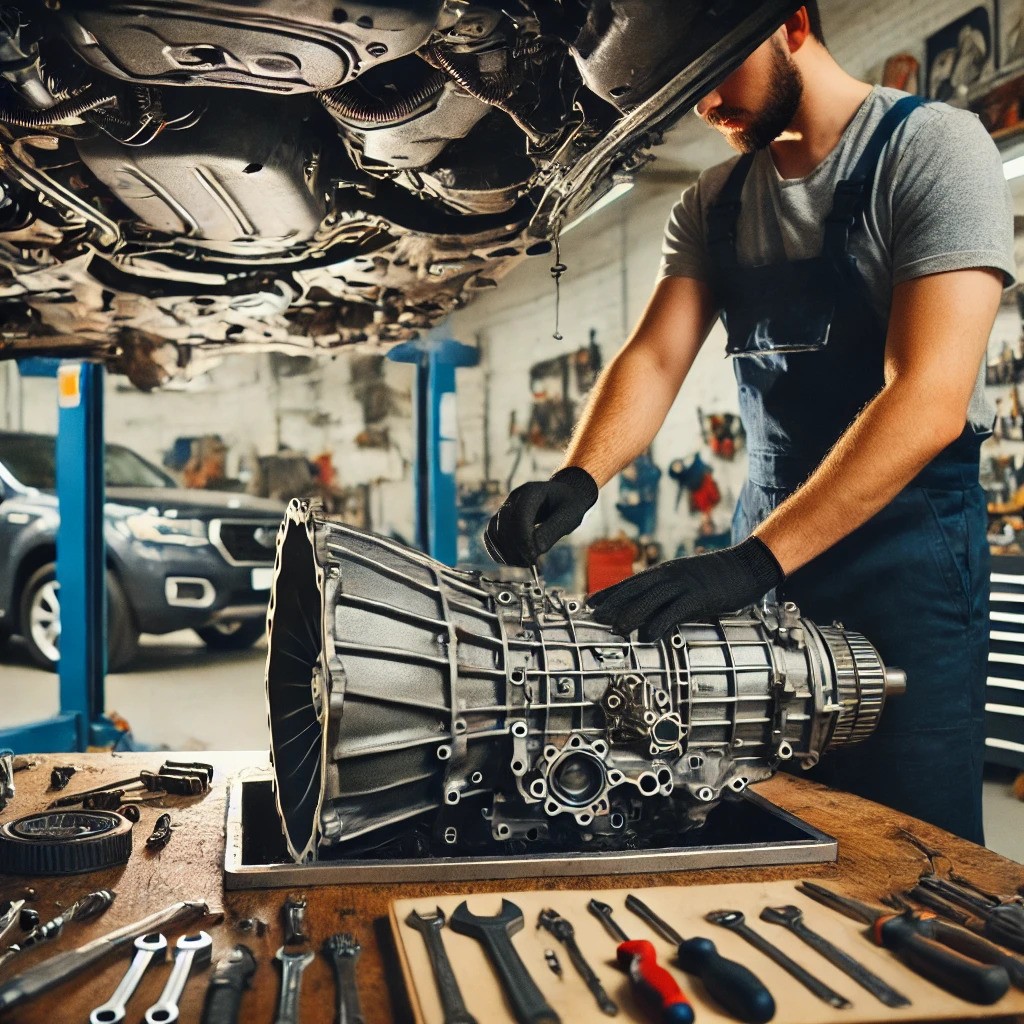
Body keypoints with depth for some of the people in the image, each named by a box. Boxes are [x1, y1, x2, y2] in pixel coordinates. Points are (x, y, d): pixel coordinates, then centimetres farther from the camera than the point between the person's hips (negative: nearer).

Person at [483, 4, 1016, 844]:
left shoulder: (932, 147, -10)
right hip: (769, 548, 6)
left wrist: (751, 562, -29)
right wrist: (577, 480, -20)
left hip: (906, 549, -5)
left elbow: (930, 398, -22)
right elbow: (654, 359, 1)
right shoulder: (713, 206, 10)